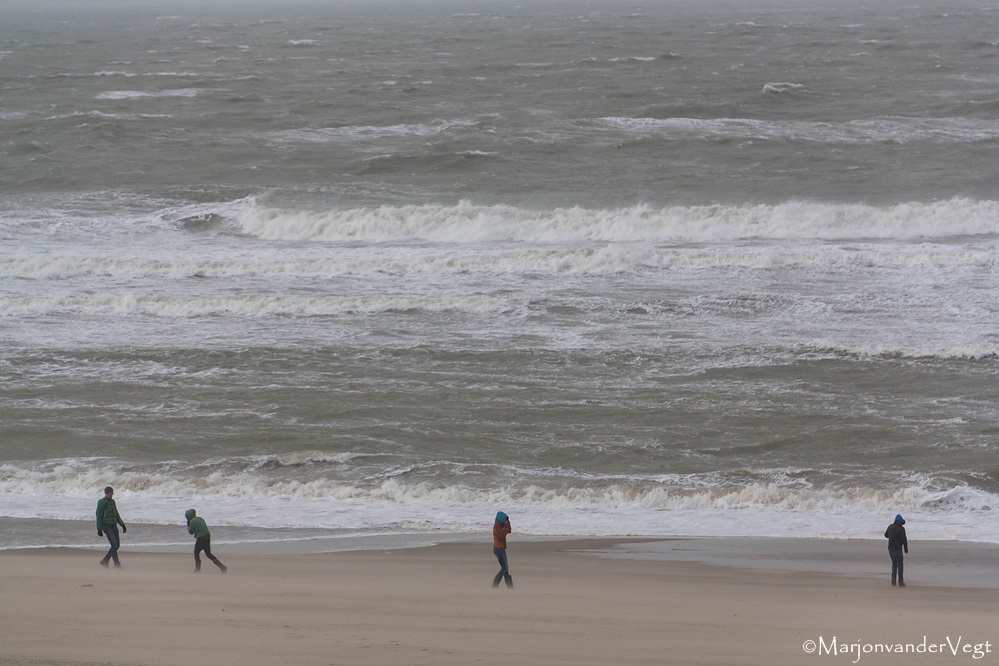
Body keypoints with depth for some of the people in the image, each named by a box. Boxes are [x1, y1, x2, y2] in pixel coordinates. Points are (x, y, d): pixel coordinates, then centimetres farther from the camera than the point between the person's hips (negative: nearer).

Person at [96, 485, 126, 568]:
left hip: (113, 526, 8)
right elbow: (99, 516, -11)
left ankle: (105, 561, 19)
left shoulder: (112, 502, 13)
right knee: (114, 545, -14)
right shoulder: (102, 502, -10)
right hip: (106, 526, -8)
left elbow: (116, 515, 21)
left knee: (117, 545, 6)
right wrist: (99, 529, -14)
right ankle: (117, 565, -9)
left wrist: (123, 525, 17)